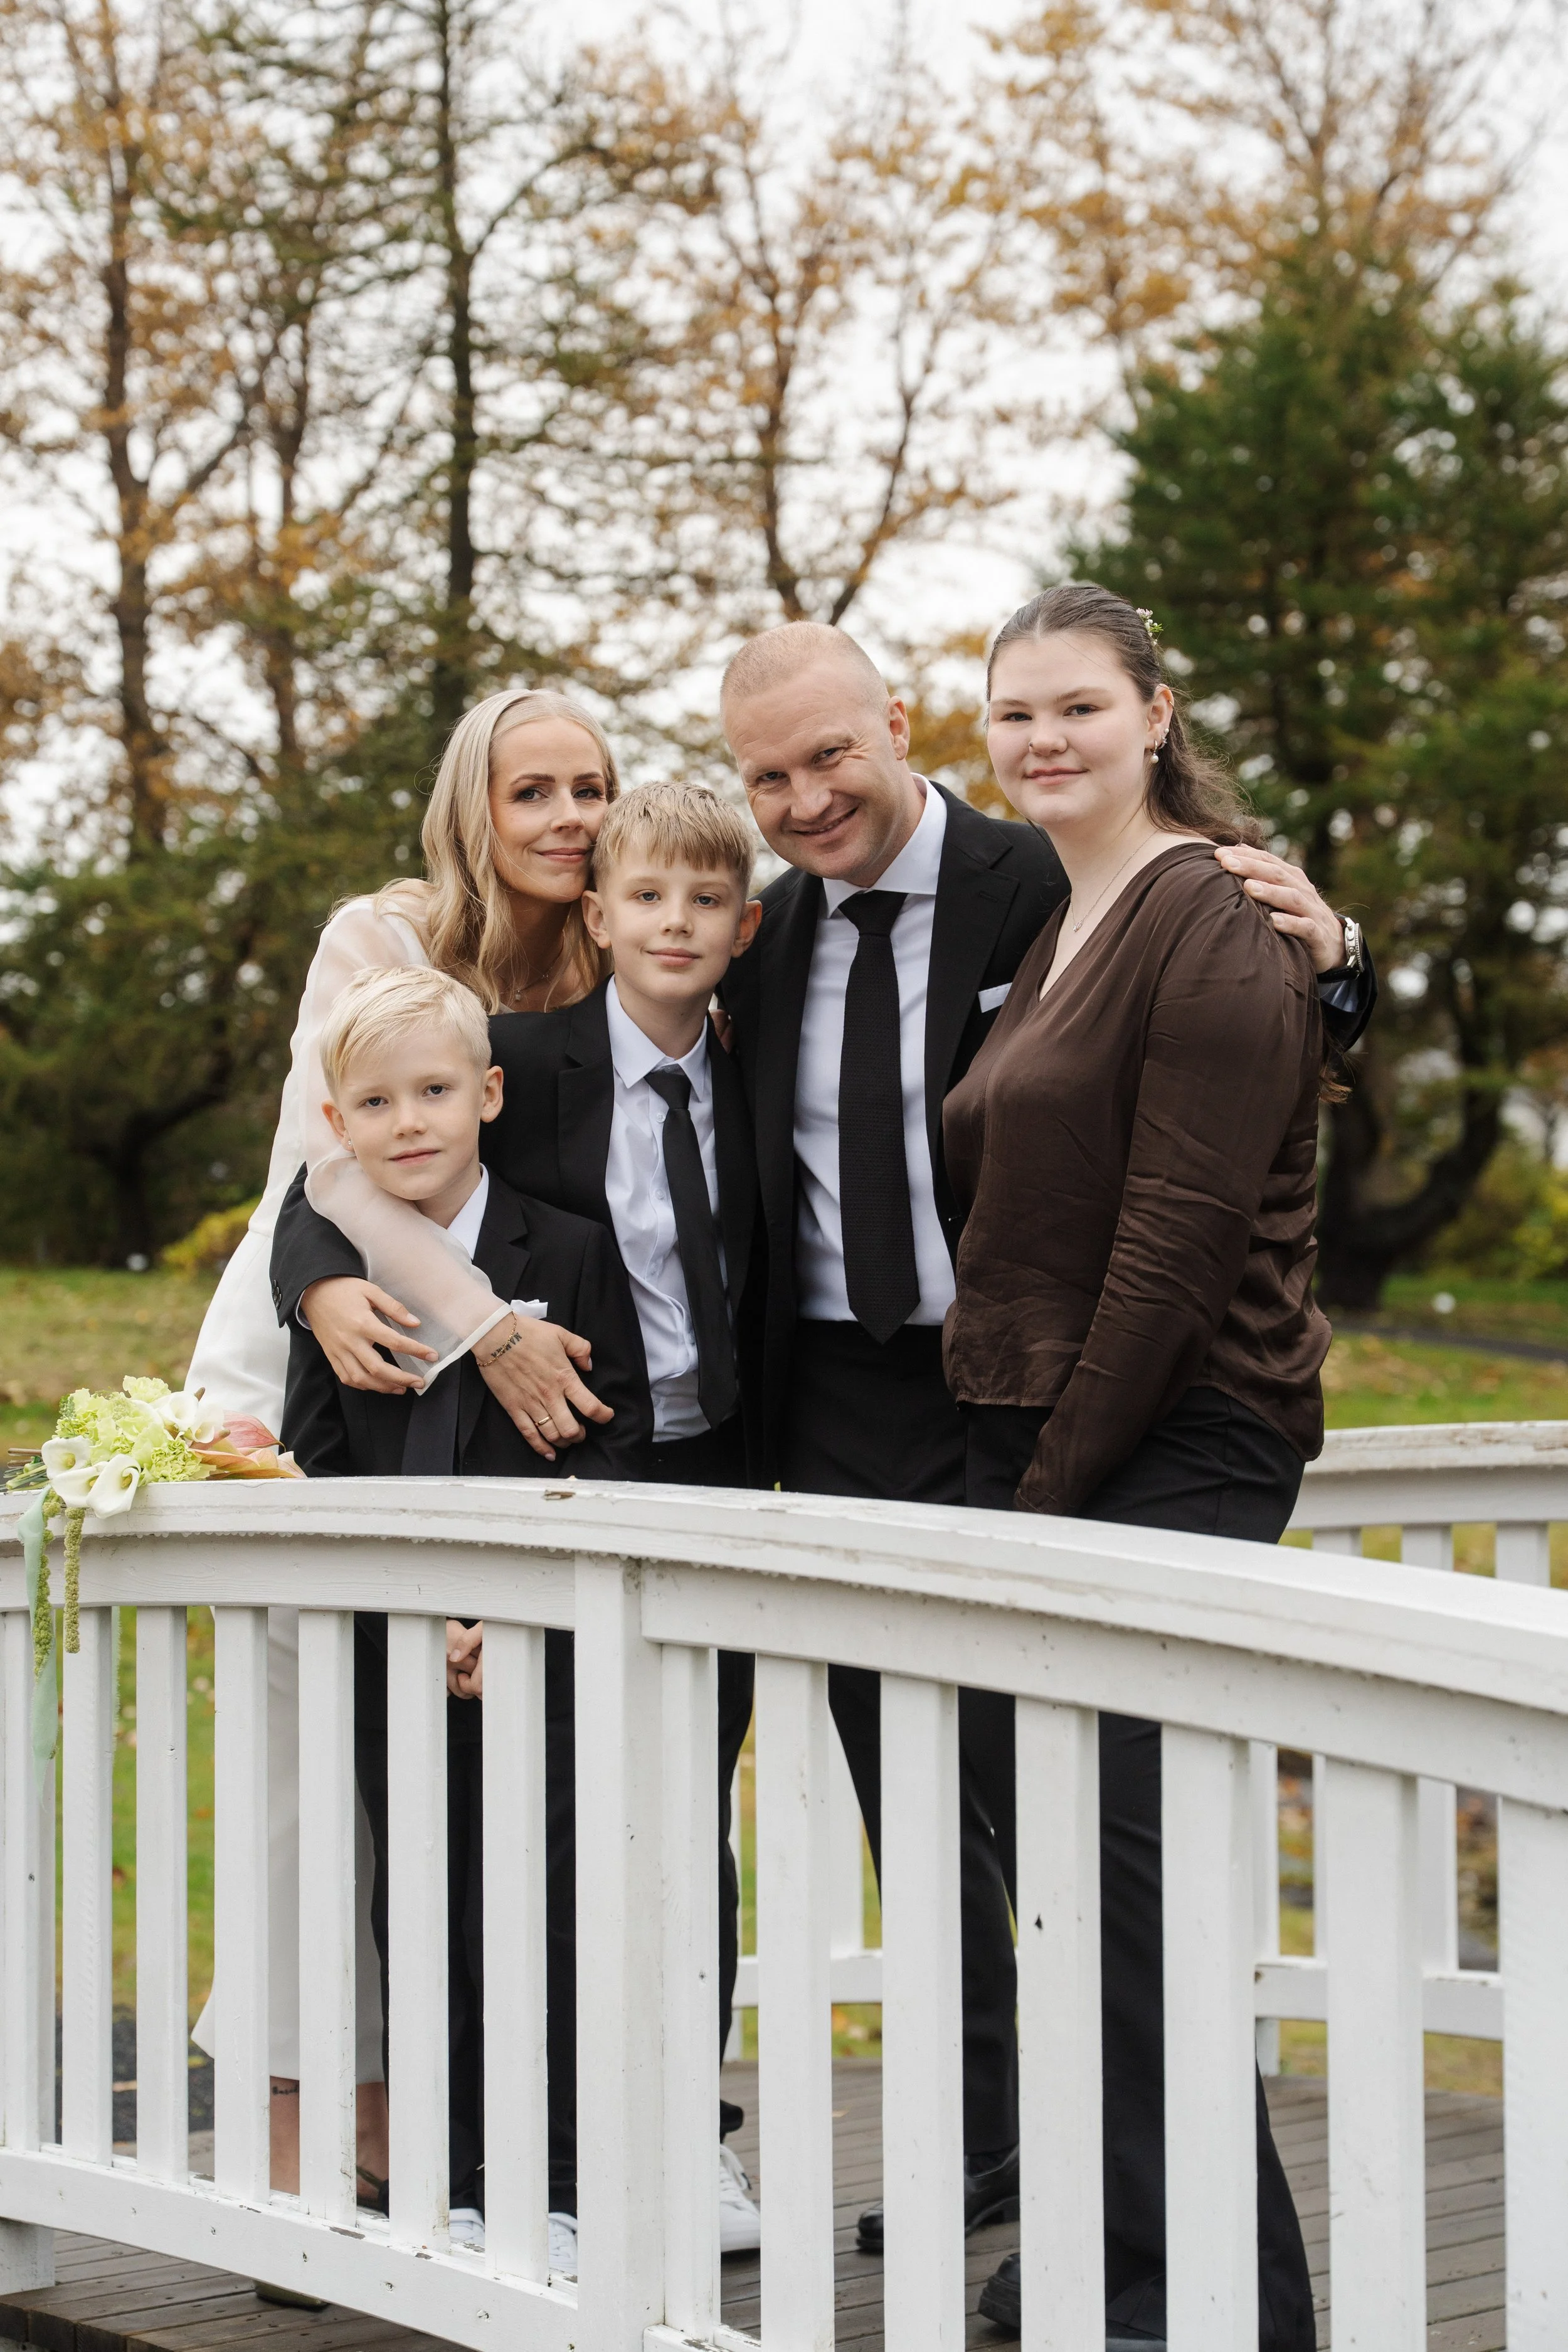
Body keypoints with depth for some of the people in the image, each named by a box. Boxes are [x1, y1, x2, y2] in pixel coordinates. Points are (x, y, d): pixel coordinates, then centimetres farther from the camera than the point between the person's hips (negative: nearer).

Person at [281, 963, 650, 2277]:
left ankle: (563, 2192, 9)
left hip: (543, 1649, -3)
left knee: (540, 1914, -2)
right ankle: (462, 2191, 18)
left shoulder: (573, 1255, -2)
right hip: (391, 1659, 3)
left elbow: (618, 1448, -6)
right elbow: (319, 1468, 6)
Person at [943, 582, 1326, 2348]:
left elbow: (1185, 1230, -17)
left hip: (1175, 1449, -9)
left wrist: (1064, 1476, -16)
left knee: (1126, 1855, -11)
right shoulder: (1057, 928, 19)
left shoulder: (1210, 921, -10)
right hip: (1044, 1444, 9)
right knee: (1072, 1853, 11)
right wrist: (1015, 1463, 13)